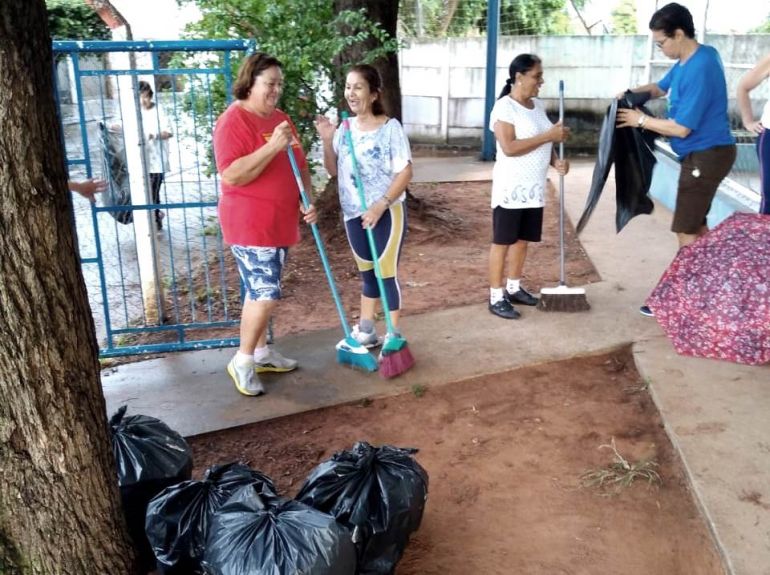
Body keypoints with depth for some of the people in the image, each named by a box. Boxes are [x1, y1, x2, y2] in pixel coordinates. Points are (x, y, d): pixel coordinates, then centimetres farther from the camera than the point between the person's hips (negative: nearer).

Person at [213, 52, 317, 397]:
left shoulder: (280, 119, 12)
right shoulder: (233, 121, -15)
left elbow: (299, 166, 19)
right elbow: (231, 176, -24)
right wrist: (273, 147, -29)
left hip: (280, 223, 8)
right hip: (250, 225, -8)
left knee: (261, 292, 17)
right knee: (266, 295, -10)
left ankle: (261, 352, 29)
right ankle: (242, 361, 6)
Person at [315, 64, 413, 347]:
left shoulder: (390, 127, -12)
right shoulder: (344, 128, 4)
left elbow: (405, 172, -14)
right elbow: (333, 171, 10)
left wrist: (380, 206, -21)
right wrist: (327, 141, -5)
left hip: (387, 212, -5)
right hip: (354, 214, 5)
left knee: (387, 273, 0)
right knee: (367, 273, 17)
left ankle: (394, 336, 12)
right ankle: (366, 331, 29)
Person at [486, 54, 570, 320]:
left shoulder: (538, 105, 12)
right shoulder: (504, 107, -14)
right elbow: (509, 147, -24)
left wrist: (556, 160, -1)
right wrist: (548, 136, -22)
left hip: (534, 187, 8)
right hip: (511, 187, -8)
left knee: (522, 239, 14)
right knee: (502, 241, -1)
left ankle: (514, 288, 28)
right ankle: (496, 297, 5)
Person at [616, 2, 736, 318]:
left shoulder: (700, 69, -25)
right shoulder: (689, 59, 7)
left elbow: (680, 128, -24)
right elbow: (662, 87, 24)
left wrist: (641, 120, -12)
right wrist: (633, 93, 4)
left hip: (707, 156, -10)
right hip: (703, 154, 10)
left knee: (686, 231, -5)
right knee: (697, 224, 18)